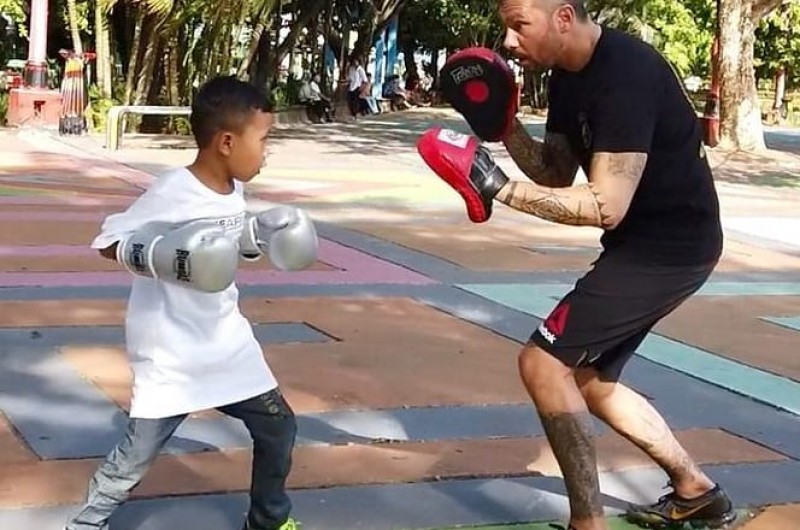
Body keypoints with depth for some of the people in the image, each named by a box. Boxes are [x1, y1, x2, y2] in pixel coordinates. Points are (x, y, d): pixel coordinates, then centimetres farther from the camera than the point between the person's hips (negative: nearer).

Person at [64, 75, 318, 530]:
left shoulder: (234, 190, 1)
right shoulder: (172, 193, -22)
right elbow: (108, 243, -17)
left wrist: (260, 234, 0)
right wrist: (163, 257, -32)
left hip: (228, 343, 7)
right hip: (172, 352, -7)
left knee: (279, 427, 15)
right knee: (139, 451, -2)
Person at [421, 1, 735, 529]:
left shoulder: (625, 74, -25)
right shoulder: (570, 74, 5)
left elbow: (607, 205, -29)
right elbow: (558, 175, 10)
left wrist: (499, 188, -31)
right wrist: (504, 129, -6)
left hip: (671, 245, -10)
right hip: (644, 241, 10)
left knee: (544, 362, -13)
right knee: (589, 378, 20)